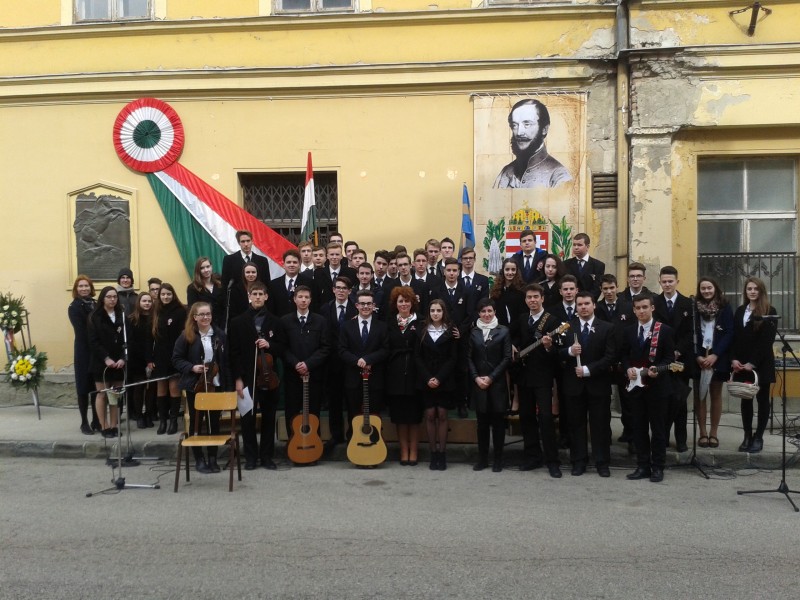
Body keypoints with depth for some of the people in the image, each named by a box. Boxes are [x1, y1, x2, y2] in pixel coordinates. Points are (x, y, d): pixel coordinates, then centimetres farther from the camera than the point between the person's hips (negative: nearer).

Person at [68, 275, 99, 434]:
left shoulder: (95, 305, 11)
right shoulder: (74, 307, -4)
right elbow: (81, 332, -13)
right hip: (84, 351, -5)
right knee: (84, 387, 1)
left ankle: (96, 421, 17)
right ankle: (84, 422, 8)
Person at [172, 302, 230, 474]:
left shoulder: (219, 334, 2)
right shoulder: (187, 335, -5)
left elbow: (225, 360, 5)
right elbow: (176, 359, -2)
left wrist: (227, 385, 1)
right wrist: (191, 368, -19)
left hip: (215, 385, 2)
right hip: (195, 385, -2)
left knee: (214, 421, 7)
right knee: (196, 422, 6)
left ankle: (213, 458, 18)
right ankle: (199, 459, 17)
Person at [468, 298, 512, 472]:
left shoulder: (503, 331, 0)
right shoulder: (473, 332, 7)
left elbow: (507, 358, -4)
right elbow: (469, 358, 7)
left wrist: (491, 377, -9)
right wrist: (476, 377, -6)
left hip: (497, 382, -2)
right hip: (478, 382, 2)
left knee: (498, 420, 2)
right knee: (482, 420, 6)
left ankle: (498, 459, 11)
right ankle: (482, 458, 14)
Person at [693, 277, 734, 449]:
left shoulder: (725, 307, 1)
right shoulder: (693, 307, 0)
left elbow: (729, 333, -4)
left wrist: (715, 354, -14)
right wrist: (697, 356, -11)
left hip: (718, 358, 0)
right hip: (698, 358, 0)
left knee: (716, 395, 7)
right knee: (699, 395, 3)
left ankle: (713, 433, 14)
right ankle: (703, 433, 10)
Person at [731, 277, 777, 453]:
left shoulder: (769, 312, -6)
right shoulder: (740, 311, 11)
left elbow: (767, 340, -12)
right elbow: (734, 337, 8)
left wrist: (753, 363, -16)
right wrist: (734, 359, -6)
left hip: (761, 364, -5)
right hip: (741, 364, 5)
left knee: (762, 399, 4)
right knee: (745, 400, 8)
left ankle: (758, 437, 10)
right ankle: (747, 436, 15)